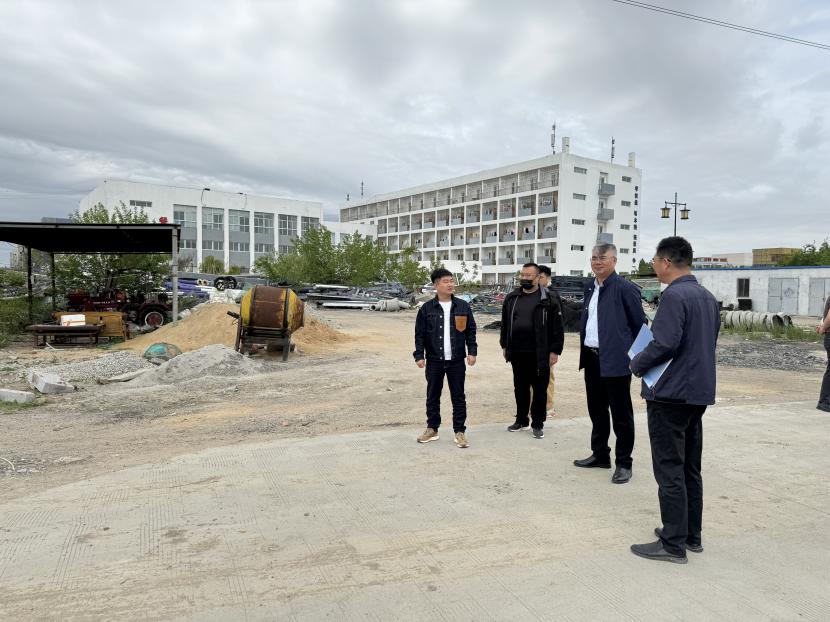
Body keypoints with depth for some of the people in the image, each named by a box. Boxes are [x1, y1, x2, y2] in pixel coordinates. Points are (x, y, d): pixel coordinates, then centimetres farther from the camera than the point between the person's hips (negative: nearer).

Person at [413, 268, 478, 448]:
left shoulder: (463, 306, 2)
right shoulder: (426, 308, -1)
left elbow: (470, 331, 6)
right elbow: (419, 334, 1)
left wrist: (472, 351, -1)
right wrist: (419, 355, -5)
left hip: (456, 361, 0)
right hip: (434, 361, 0)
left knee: (458, 397, 5)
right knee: (433, 396, 11)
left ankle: (460, 431, 15)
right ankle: (432, 429, 25)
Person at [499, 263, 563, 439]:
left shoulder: (548, 298, -5)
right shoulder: (512, 298, 9)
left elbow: (557, 326, -6)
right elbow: (505, 323, 16)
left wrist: (555, 350, -10)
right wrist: (505, 345, 14)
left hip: (539, 353, -4)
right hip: (517, 352, 4)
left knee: (540, 389, 5)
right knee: (520, 388, 14)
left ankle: (538, 424, 16)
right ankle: (521, 420, 28)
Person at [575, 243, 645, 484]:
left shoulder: (625, 288, -11)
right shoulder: (590, 288, 12)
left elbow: (640, 324, -9)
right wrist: (584, 351, 14)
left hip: (615, 360, -8)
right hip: (592, 358, 8)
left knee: (621, 414, 4)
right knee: (596, 410, 18)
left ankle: (623, 464, 15)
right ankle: (600, 455, 32)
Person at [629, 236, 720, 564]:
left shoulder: (674, 295, -17)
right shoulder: (708, 297, 12)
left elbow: (665, 343, -24)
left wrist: (637, 364, -9)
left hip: (670, 393, -9)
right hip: (699, 392, 9)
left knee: (669, 470, -1)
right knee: (690, 467, 17)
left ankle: (673, 543, 7)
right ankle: (692, 535, 27)